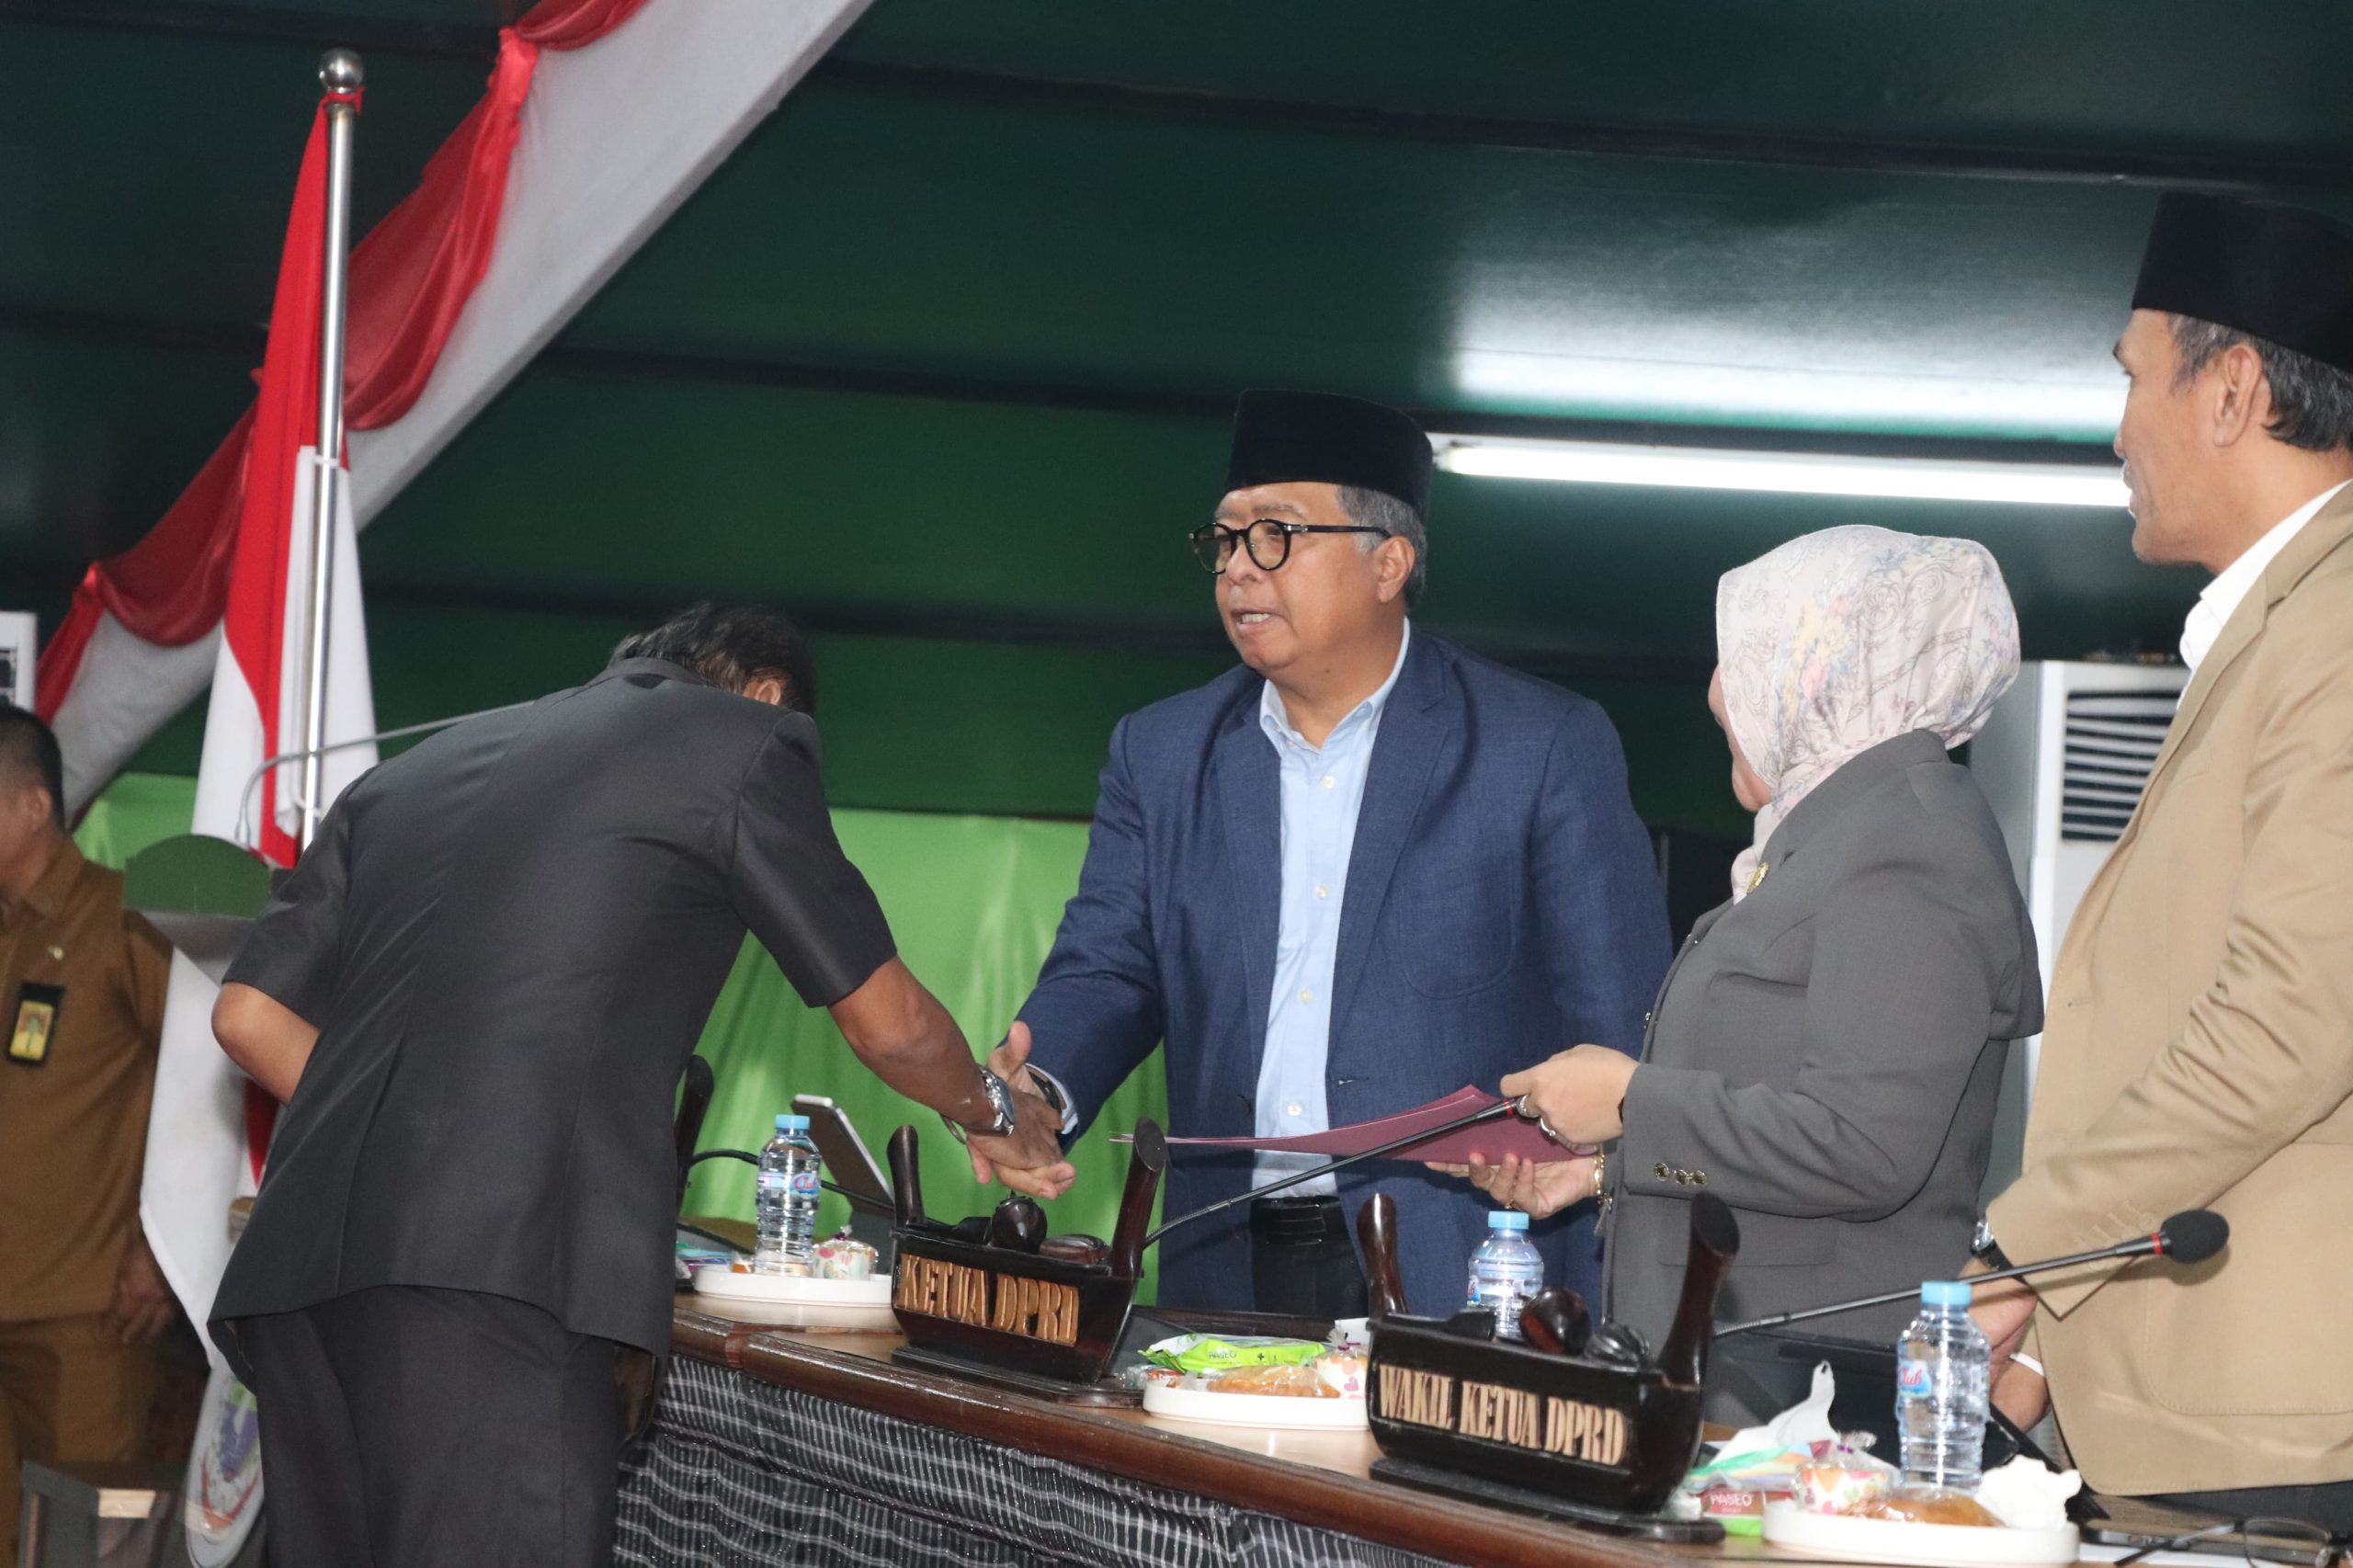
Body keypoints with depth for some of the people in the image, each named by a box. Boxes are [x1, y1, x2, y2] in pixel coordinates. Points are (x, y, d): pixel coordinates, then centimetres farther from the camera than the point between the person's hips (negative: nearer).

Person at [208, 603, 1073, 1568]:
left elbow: (249, 1015, 21)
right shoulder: (739, 741, 14)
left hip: (298, 1270, 6)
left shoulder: (416, 767, 28)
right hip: (500, 1284, -6)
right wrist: (992, 1117, 38)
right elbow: (888, 1024, 19)